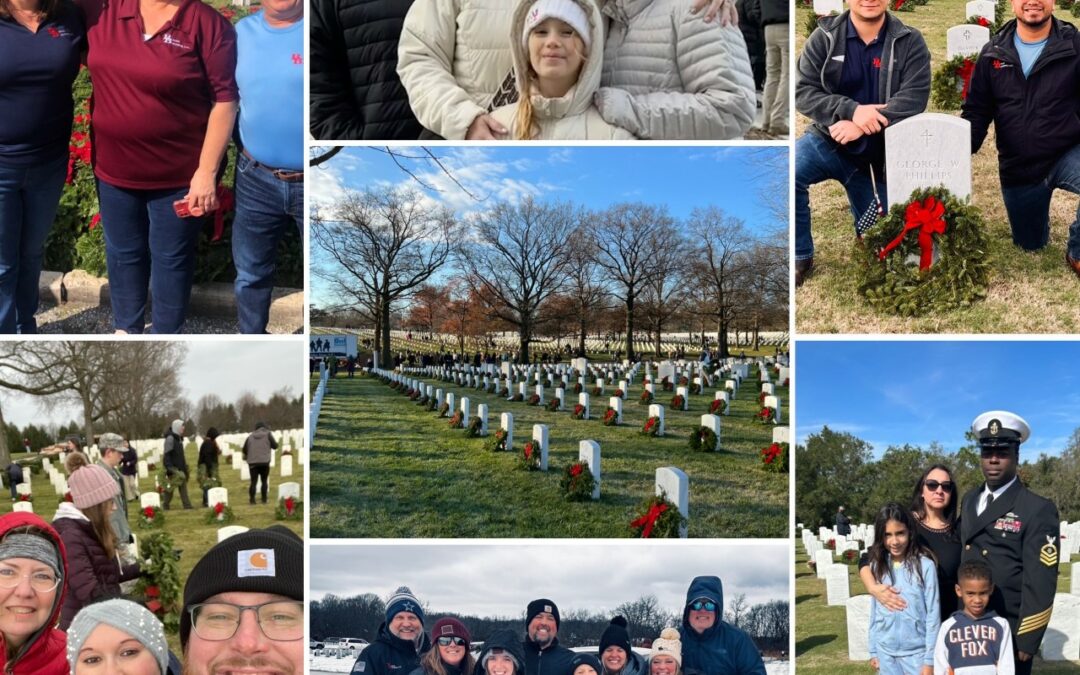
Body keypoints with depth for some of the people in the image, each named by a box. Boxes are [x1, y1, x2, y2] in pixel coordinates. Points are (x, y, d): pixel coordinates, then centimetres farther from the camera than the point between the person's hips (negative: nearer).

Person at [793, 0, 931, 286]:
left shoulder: (910, 42, -6)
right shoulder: (824, 37, -5)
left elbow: (914, 97, -18)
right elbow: (803, 92, -10)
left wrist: (862, 127, -30)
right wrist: (852, 110, -26)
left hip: (879, 155, 0)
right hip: (829, 140, 0)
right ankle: (799, 257, -11)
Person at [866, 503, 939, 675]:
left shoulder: (925, 566, -11)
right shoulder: (877, 566, 2)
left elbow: (933, 614, -8)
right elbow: (874, 611, 9)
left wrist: (930, 659, -8)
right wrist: (873, 651, 10)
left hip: (917, 651, -4)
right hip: (885, 651, 4)